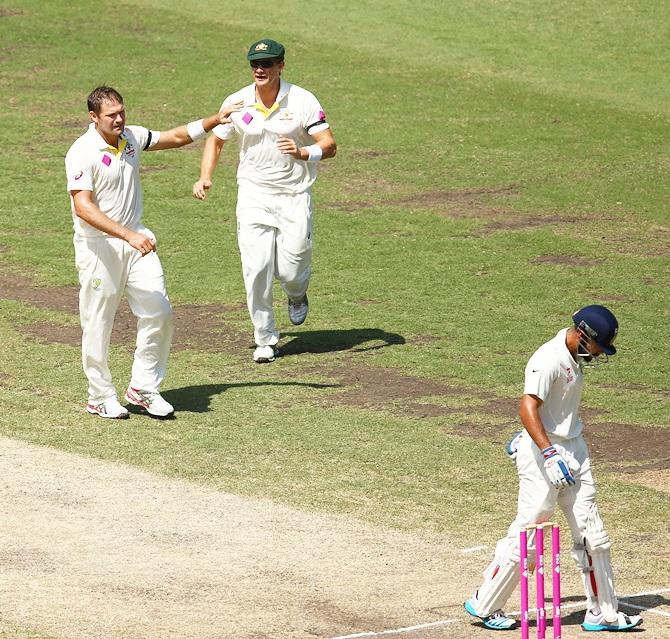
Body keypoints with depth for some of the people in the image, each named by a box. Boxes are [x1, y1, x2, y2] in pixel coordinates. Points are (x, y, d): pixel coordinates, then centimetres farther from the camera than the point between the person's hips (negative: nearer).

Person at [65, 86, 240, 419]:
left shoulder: (132, 137, 3)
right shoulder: (82, 153, -18)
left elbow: (177, 137, 18)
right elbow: (83, 208, -27)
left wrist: (215, 120, 6)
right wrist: (128, 236, -34)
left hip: (135, 238, 6)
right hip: (97, 245, -6)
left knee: (158, 312, -1)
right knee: (98, 323, 2)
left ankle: (144, 388, 12)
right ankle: (101, 396, 16)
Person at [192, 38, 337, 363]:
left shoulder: (302, 101, -10)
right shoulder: (236, 103, -3)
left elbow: (330, 145, -11)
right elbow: (216, 140, 13)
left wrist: (303, 152, -32)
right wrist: (205, 177, -3)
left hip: (294, 194, -1)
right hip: (253, 194, 2)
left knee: (290, 271, -5)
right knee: (256, 269, -9)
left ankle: (297, 294, 34)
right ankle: (265, 339, 6)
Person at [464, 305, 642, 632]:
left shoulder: (573, 356, 8)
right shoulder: (549, 360, -22)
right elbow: (528, 408, -31)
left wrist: (527, 434, 30)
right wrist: (549, 453, -40)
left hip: (573, 451, 9)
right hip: (543, 452, -9)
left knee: (592, 536, 8)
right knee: (527, 535, -3)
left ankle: (602, 613, 14)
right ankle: (484, 605, 12)